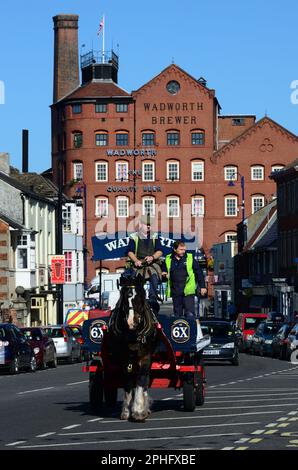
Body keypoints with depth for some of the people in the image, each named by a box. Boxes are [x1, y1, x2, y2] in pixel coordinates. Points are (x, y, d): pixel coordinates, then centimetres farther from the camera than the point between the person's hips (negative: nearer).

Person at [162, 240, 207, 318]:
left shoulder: (190, 258, 3)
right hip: (175, 292, 3)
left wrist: (202, 286, 3)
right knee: (177, 314, 10)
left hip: (188, 291, -3)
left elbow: (199, 273, 6)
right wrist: (164, 274, -2)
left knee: (190, 314, -10)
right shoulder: (168, 260, 8)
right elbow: (164, 271, 22)